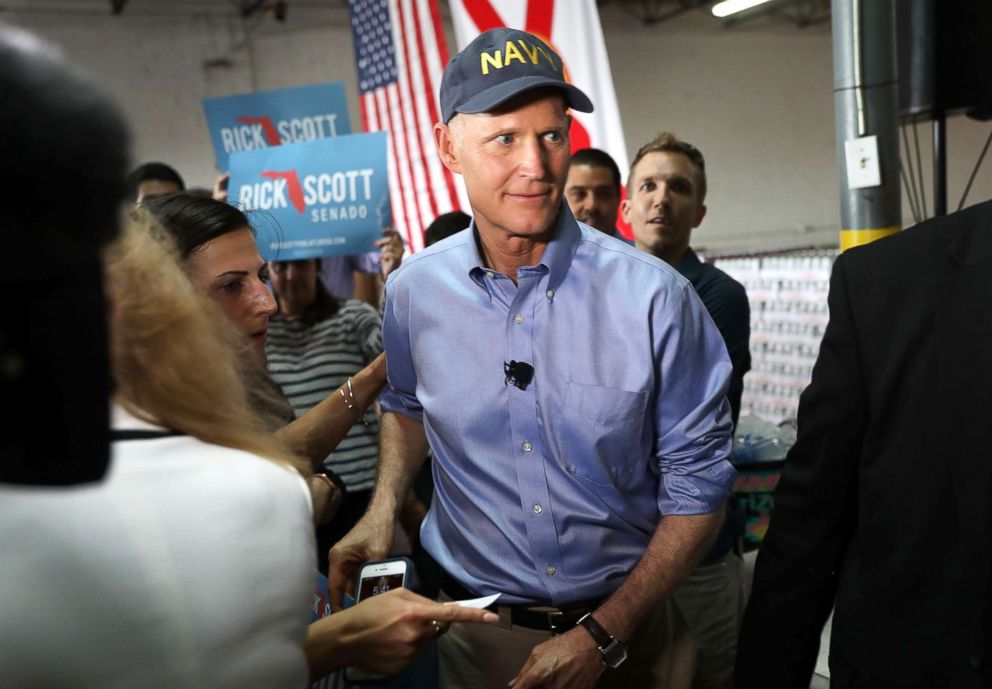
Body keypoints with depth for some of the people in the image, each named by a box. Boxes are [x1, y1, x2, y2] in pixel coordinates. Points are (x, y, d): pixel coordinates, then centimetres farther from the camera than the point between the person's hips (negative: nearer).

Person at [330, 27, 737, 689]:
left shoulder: (653, 297, -17)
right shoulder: (413, 291, -8)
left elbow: (696, 486, -10)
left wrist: (603, 635, -14)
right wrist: (384, 505, -3)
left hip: (620, 618, -1)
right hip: (476, 631, 2)